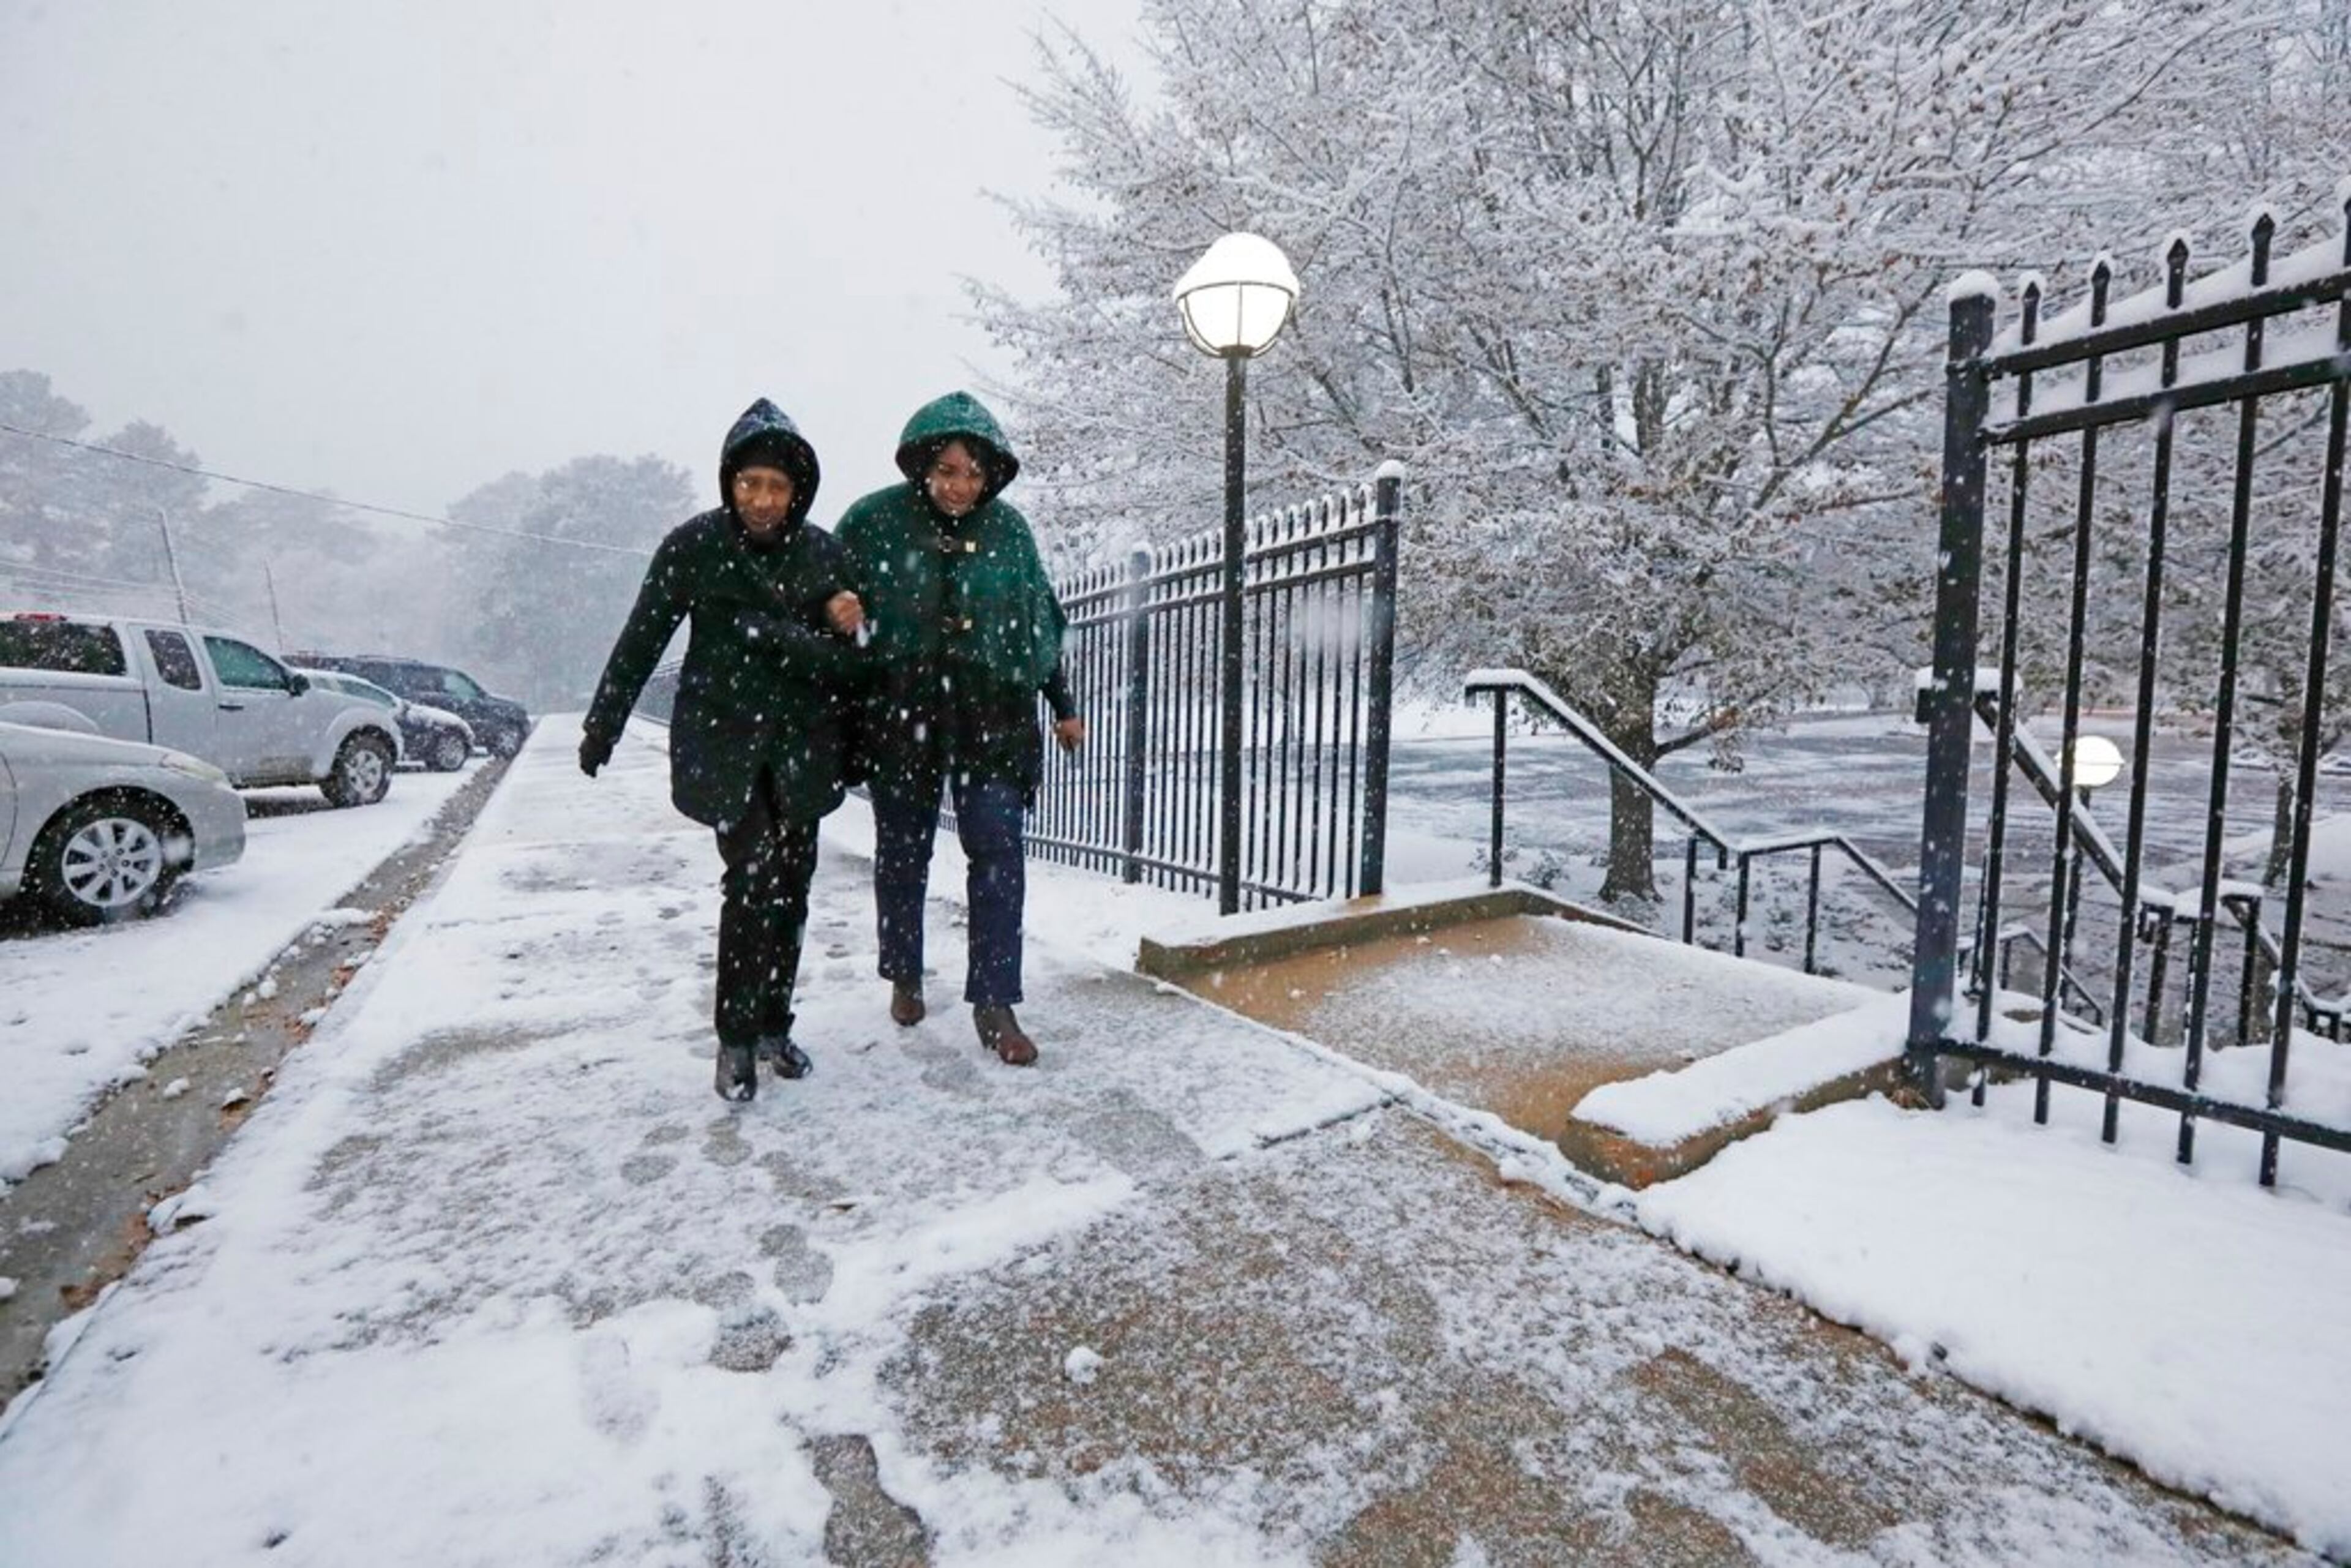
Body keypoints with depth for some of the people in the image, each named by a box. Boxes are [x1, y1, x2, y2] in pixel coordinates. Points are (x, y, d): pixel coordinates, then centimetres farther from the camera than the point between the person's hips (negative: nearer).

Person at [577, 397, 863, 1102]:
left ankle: (773, 1026, 24)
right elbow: (642, 640, 3)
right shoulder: (694, 546, -5)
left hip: (801, 744, 3)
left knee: (790, 887, 7)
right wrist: (602, 726, 9)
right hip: (723, 741, -3)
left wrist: (777, 633, -20)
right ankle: (736, 1037, 1)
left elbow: (846, 659, -3)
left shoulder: (822, 553, -1)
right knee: (752, 876, -15)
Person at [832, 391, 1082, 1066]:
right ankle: (904, 978, 33)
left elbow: (1038, 623, 10)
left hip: (991, 714, 1)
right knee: (902, 851, 12)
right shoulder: (874, 521, -4)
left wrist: (1063, 706, 12)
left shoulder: (1008, 528, 2)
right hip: (901, 713, 0)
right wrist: (840, 613, -20)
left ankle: (994, 1001, 3)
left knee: (999, 849, -7)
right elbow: (833, 599, 5)